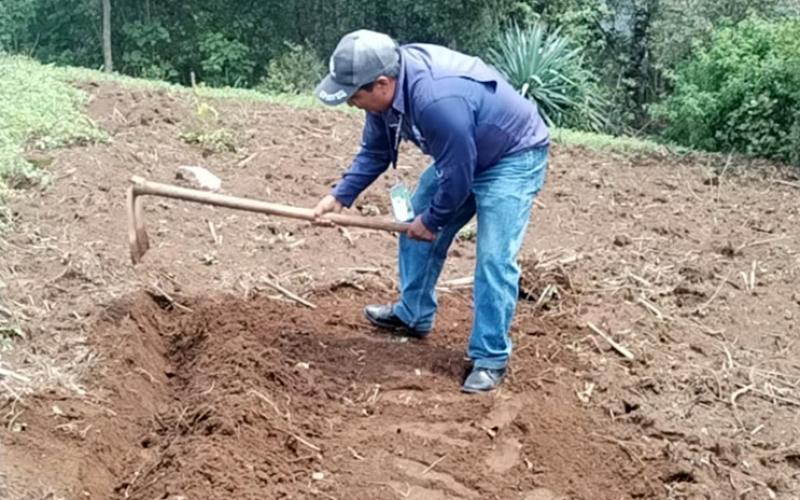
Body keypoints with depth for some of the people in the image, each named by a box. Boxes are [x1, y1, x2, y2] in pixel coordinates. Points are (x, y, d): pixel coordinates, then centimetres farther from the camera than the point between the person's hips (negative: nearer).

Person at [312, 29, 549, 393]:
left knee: (493, 259, -16)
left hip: (514, 158, -9)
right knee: (415, 226, 15)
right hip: (460, 156, 9)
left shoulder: (439, 101, -41)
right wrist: (340, 196, -7)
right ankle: (413, 315, 32)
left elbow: (457, 175, -30)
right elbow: (374, 152, 2)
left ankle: (491, 359, -5)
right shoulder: (386, 88, -13)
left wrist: (432, 220, -13)